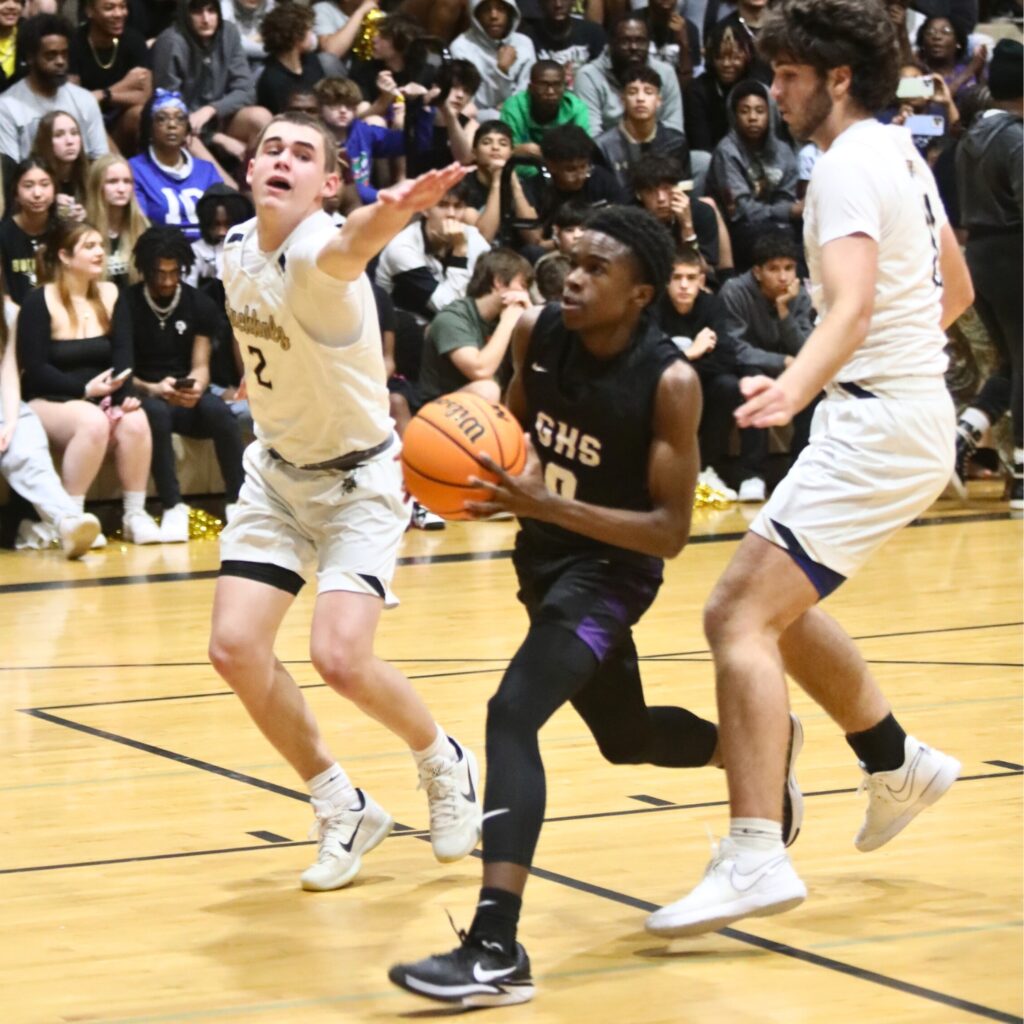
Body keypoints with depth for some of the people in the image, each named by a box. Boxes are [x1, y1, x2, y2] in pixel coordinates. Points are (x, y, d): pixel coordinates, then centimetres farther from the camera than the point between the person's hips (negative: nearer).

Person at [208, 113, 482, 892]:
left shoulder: (315, 249, -27)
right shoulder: (238, 247, -5)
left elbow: (349, 246, -55)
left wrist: (390, 214, -77)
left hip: (358, 478, -6)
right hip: (277, 470, 7)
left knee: (340, 657, -20)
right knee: (235, 646, -9)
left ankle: (445, 763, 12)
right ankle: (344, 812, 11)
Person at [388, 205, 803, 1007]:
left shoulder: (670, 382, -25)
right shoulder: (538, 332, -10)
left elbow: (671, 532, -24)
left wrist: (546, 505, -35)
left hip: (611, 570, -7)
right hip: (545, 557, 7)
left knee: (512, 713, -28)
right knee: (627, 737, 26)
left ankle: (497, 950, -34)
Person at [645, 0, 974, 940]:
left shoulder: (848, 166, -16)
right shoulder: (903, 156, 13)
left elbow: (853, 303, -32)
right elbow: (955, 290, 24)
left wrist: (794, 388, -48)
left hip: (876, 423, -10)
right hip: (914, 410, 10)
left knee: (741, 619, -16)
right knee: (773, 606, 24)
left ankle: (756, 860, -24)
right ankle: (898, 763, 34)